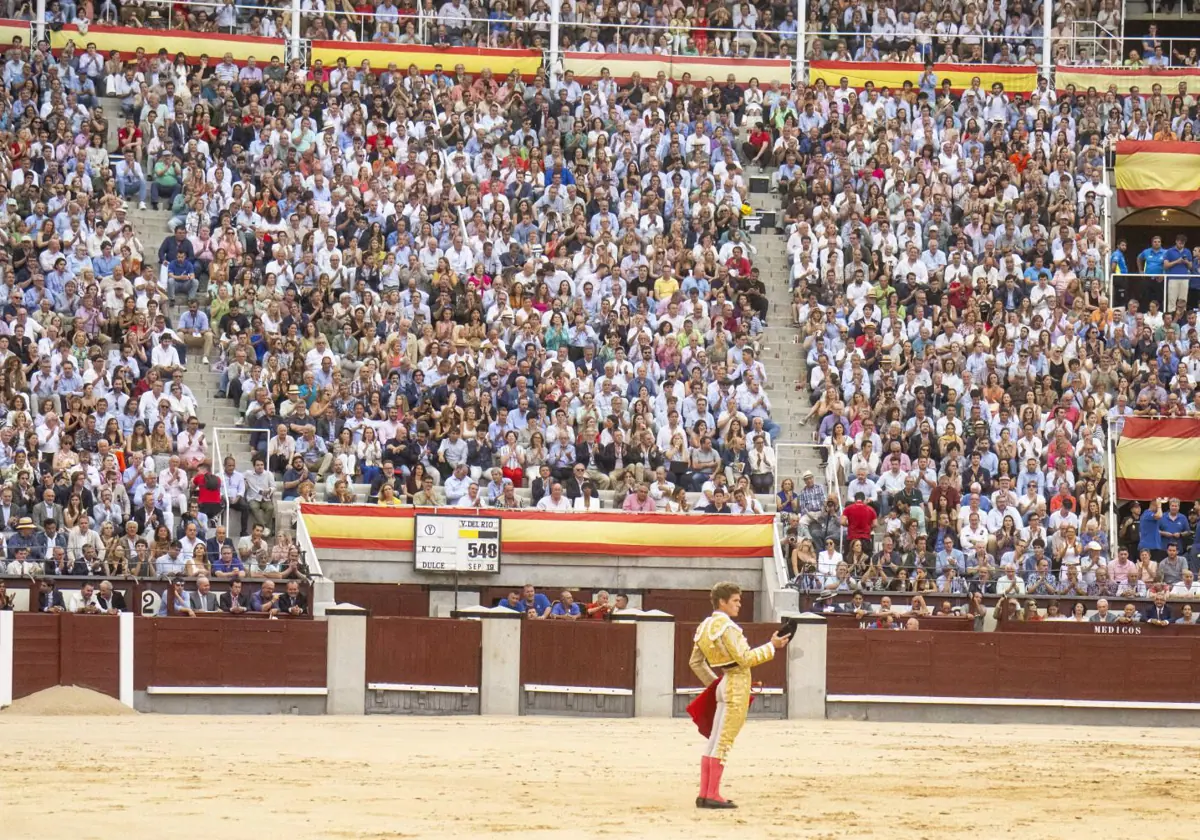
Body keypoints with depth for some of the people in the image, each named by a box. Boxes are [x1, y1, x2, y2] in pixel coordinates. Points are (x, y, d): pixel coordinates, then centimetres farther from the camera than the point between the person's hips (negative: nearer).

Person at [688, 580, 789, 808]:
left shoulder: (705, 626, 12)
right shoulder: (726, 627, -16)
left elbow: (695, 663, 17)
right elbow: (744, 659, -18)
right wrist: (772, 646, -11)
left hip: (723, 686, 9)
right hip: (737, 685, -9)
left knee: (714, 741, 11)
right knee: (724, 741, -6)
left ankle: (704, 794, 12)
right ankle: (713, 795, -5)